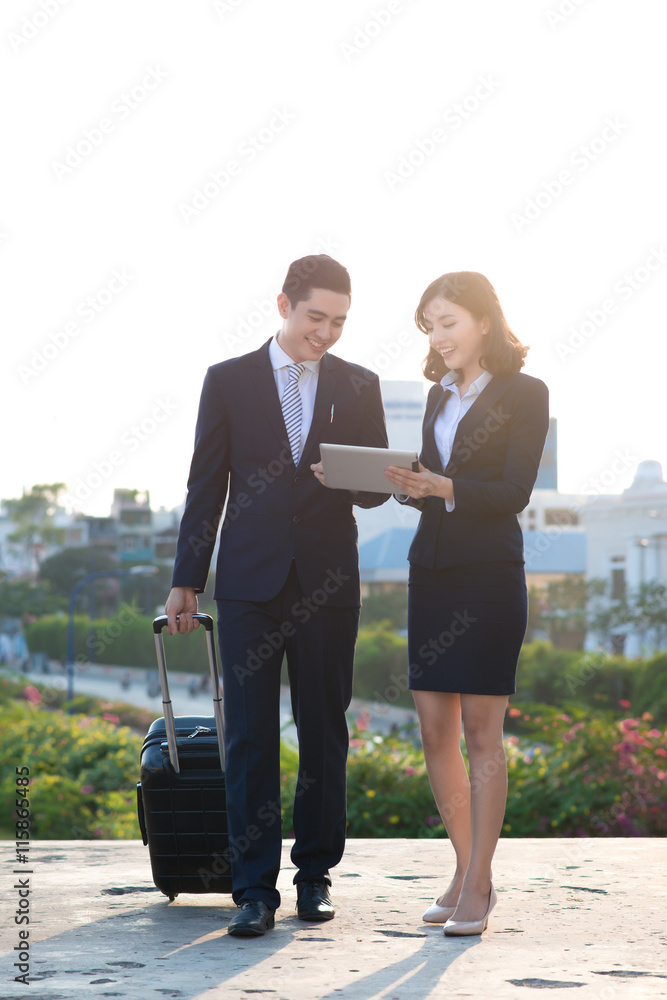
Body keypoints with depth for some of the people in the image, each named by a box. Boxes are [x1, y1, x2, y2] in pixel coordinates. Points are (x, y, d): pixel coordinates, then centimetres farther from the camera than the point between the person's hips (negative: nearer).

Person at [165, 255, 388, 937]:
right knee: (250, 734, -4)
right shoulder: (228, 381, 6)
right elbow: (205, 487, 7)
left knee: (325, 731, 5)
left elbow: (379, 486, 9)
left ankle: (315, 873, 16)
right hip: (250, 580, -1)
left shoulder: (359, 387, 9)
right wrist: (185, 581, 5)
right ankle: (254, 887, -1)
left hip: (327, 582, 1)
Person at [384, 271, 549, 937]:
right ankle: (467, 871, 17)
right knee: (434, 732, 5)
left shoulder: (524, 395, -3)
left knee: (480, 732, -5)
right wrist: (406, 485, -4)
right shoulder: (440, 395, 16)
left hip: (489, 574, -6)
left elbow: (514, 492, -11)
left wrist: (443, 487, -24)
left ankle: (476, 886, 1)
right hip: (431, 569, 6)